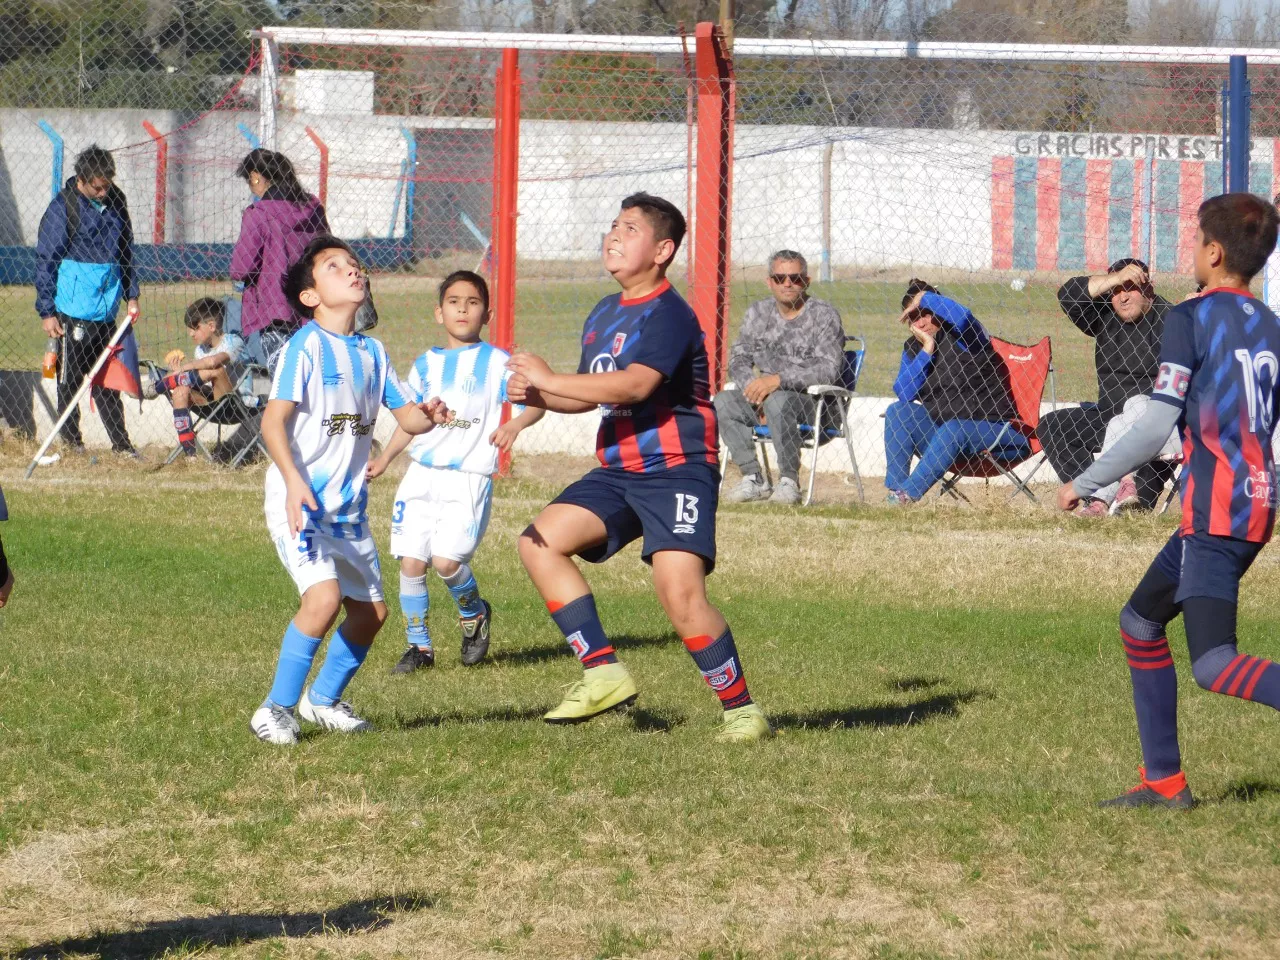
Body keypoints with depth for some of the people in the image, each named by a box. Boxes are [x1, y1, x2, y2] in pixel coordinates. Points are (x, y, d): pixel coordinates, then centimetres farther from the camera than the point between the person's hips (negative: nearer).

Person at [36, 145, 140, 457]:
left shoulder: (115, 201, 8)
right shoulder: (63, 207, -10)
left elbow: (125, 251, 20)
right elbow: (45, 261, -7)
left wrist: (131, 296, 16)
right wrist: (46, 312, -8)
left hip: (106, 311, 5)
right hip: (72, 311, -5)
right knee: (70, 380, 3)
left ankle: (121, 444, 12)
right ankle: (71, 443, 11)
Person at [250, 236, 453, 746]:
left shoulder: (371, 351, 11)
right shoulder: (305, 345, -11)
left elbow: (406, 416, 13)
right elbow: (274, 420, -18)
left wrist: (427, 415, -11)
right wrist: (294, 481, -32)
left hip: (349, 507, 8)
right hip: (300, 502, -8)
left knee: (370, 609, 11)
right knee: (324, 595, -24)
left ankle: (323, 699, 33)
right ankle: (276, 709, -12)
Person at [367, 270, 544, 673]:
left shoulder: (495, 362, -1)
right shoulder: (425, 364, 14)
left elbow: (535, 401, -11)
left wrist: (515, 423, -31)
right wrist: (383, 460, 21)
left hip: (469, 478, -5)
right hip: (421, 474, 5)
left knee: (446, 560, -18)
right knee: (411, 561, -2)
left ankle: (474, 613, 12)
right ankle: (418, 645, 12)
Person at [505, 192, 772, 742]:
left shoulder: (669, 315, -15)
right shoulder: (603, 315, 14)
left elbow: (633, 386, -30)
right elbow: (594, 394, 25)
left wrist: (548, 380, -24)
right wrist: (536, 397, 4)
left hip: (677, 471, -9)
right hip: (618, 470, 9)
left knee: (680, 592, -22)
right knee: (539, 542, -3)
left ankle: (741, 710, -8)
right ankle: (603, 673, 0)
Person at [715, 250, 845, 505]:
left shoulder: (823, 315, -5)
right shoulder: (758, 313, 13)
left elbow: (829, 370, -17)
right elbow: (738, 359, 10)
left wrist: (777, 380, -25)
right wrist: (754, 388, -13)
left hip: (815, 403, -6)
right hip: (763, 397, 6)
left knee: (778, 400, -37)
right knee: (723, 402, -19)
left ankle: (789, 481, -26)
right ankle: (753, 479, -14)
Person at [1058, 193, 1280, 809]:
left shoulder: (1191, 318, -8)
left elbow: (1155, 428, -13)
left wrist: (1084, 484, -3)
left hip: (1215, 510, -9)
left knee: (1214, 665, -17)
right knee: (1141, 623, 20)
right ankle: (1164, 781, 22)